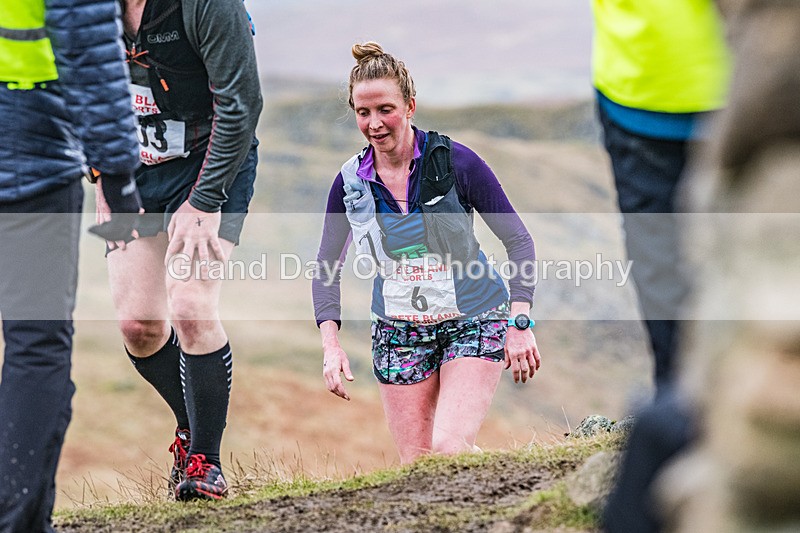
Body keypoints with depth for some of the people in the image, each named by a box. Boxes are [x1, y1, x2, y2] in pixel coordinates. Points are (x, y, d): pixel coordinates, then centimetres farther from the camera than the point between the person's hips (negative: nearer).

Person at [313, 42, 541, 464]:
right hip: (399, 333, 4)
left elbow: (518, 240, -6)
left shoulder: (455, 162, -12)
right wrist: (331, 345, -4)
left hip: (472, 324, -3)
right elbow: (327, 268, 10)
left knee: (448, 450, -19)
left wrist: (520, 324, -16)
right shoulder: (350, 183, -2)